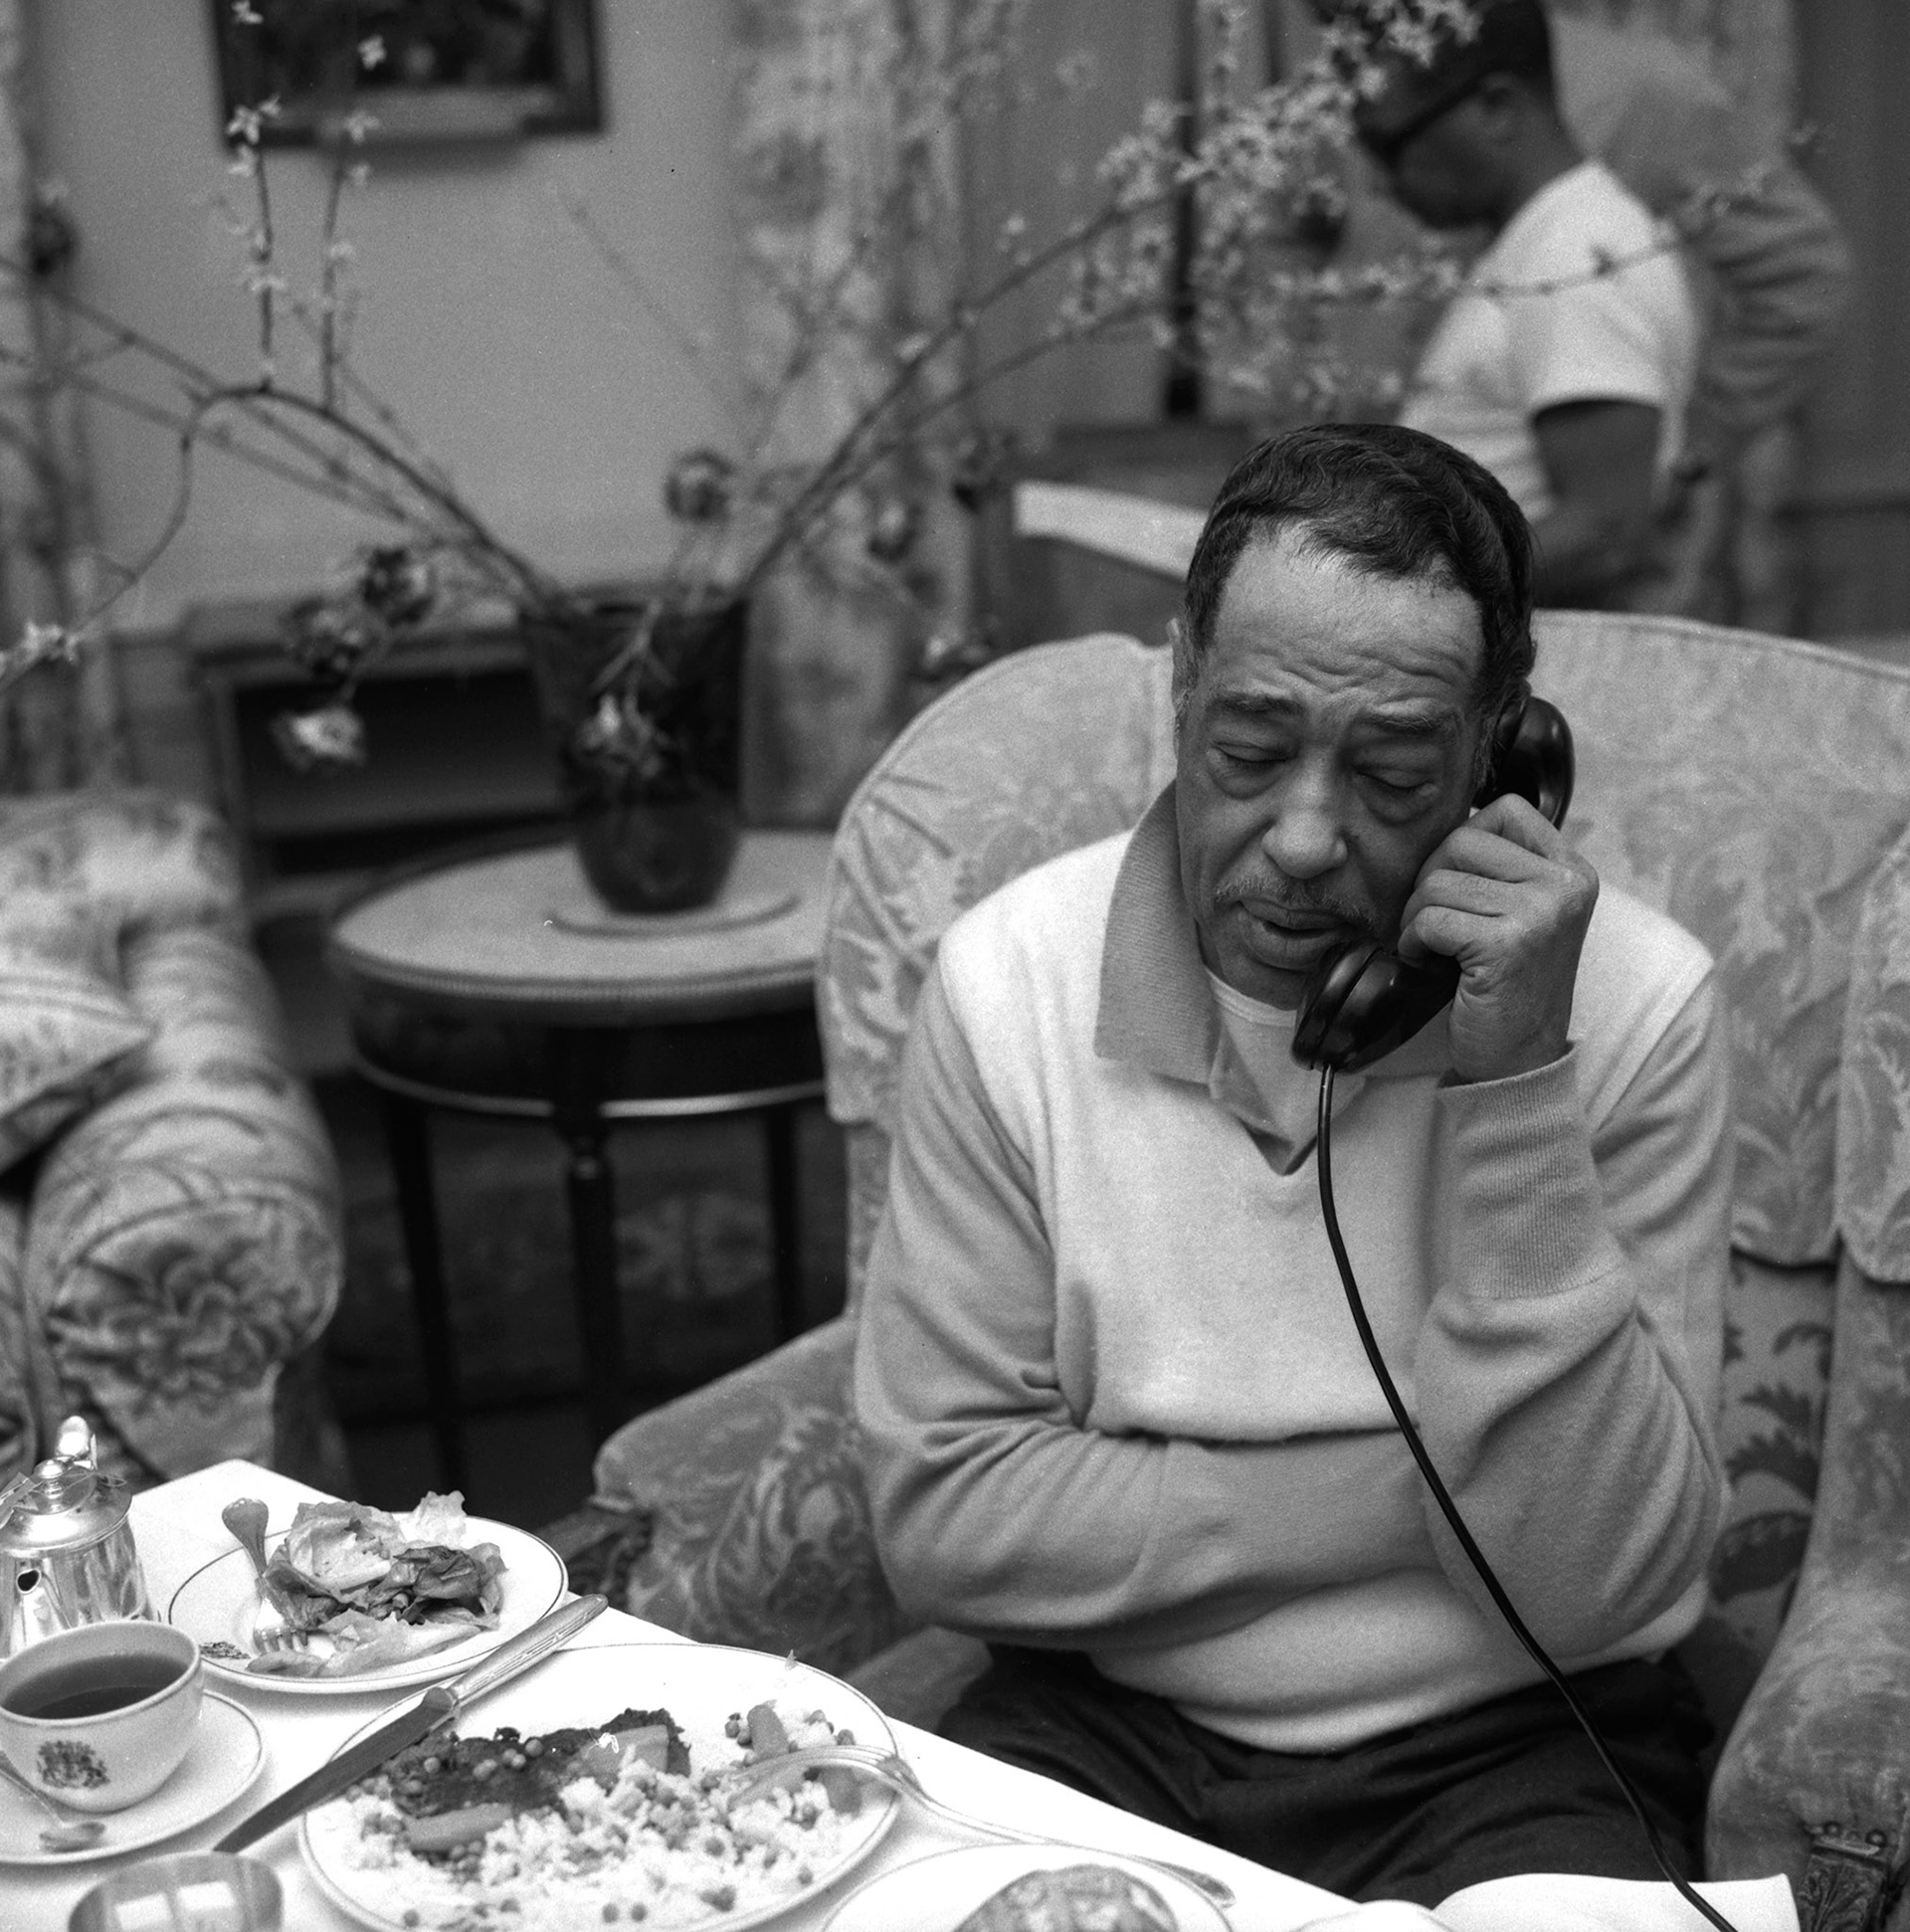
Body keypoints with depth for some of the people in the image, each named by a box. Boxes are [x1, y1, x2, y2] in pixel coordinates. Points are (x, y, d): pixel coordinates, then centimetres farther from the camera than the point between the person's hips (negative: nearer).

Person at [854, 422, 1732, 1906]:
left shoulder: (1634, 1003, -11)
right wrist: (1410, 1491, -14)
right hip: (1102, 1726, 0)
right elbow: (942, 1518, -8)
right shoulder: (1009, 981, -8)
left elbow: (1595, 1590, -16)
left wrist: (1513, 1088, -24)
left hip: (1508, 1754, 0)